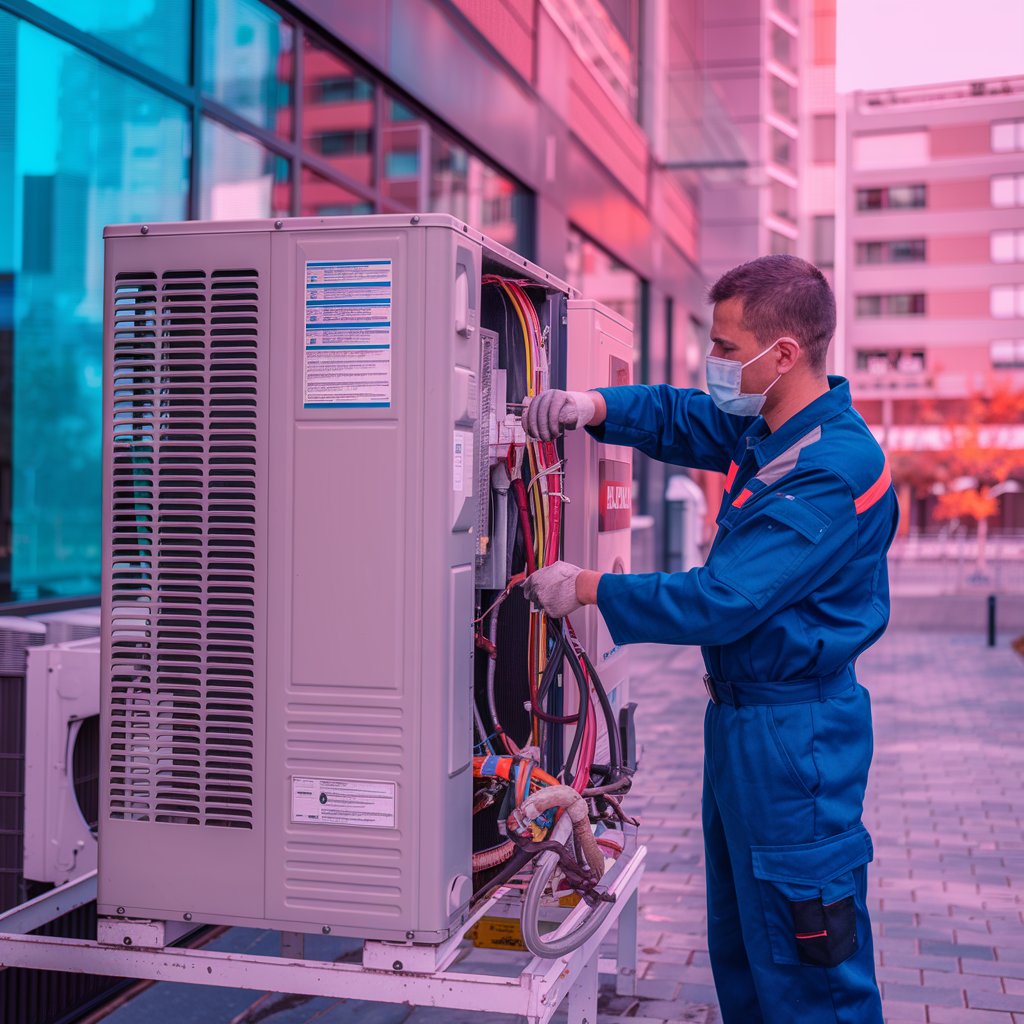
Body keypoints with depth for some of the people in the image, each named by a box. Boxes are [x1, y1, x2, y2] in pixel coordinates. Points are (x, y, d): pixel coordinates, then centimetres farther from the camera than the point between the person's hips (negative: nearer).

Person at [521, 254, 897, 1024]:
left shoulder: (832, 473, -25)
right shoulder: (766, 429, 6)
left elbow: (720, 601, -27)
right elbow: (681, 416, 19)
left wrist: (588, 590, -16)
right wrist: (595, 408, -3)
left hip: (792, 736, -10)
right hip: (744, 718, 10)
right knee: (738, 942, 22)